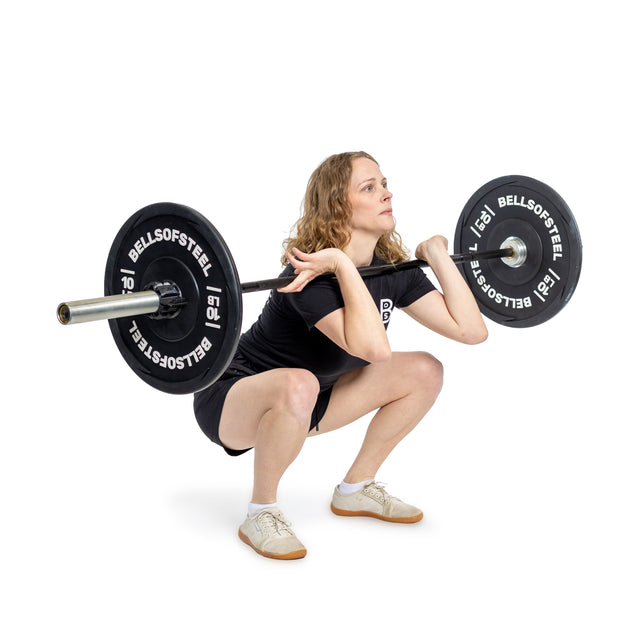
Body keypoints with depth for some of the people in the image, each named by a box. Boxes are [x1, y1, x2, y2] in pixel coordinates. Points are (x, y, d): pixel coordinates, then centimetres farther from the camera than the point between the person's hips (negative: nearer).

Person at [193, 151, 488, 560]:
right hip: (233, 398, -7)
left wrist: (437, 255, -9)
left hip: (300, 402, 7)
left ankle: (356, 488, 11)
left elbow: (471, 329, -12)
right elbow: (373, 348, -44)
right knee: (297, 385, -42)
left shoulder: (393, 269, -6)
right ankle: (261, 512, -16)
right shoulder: (314, 275, -30)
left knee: (424, 372, -3)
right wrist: (344, 265, -40)